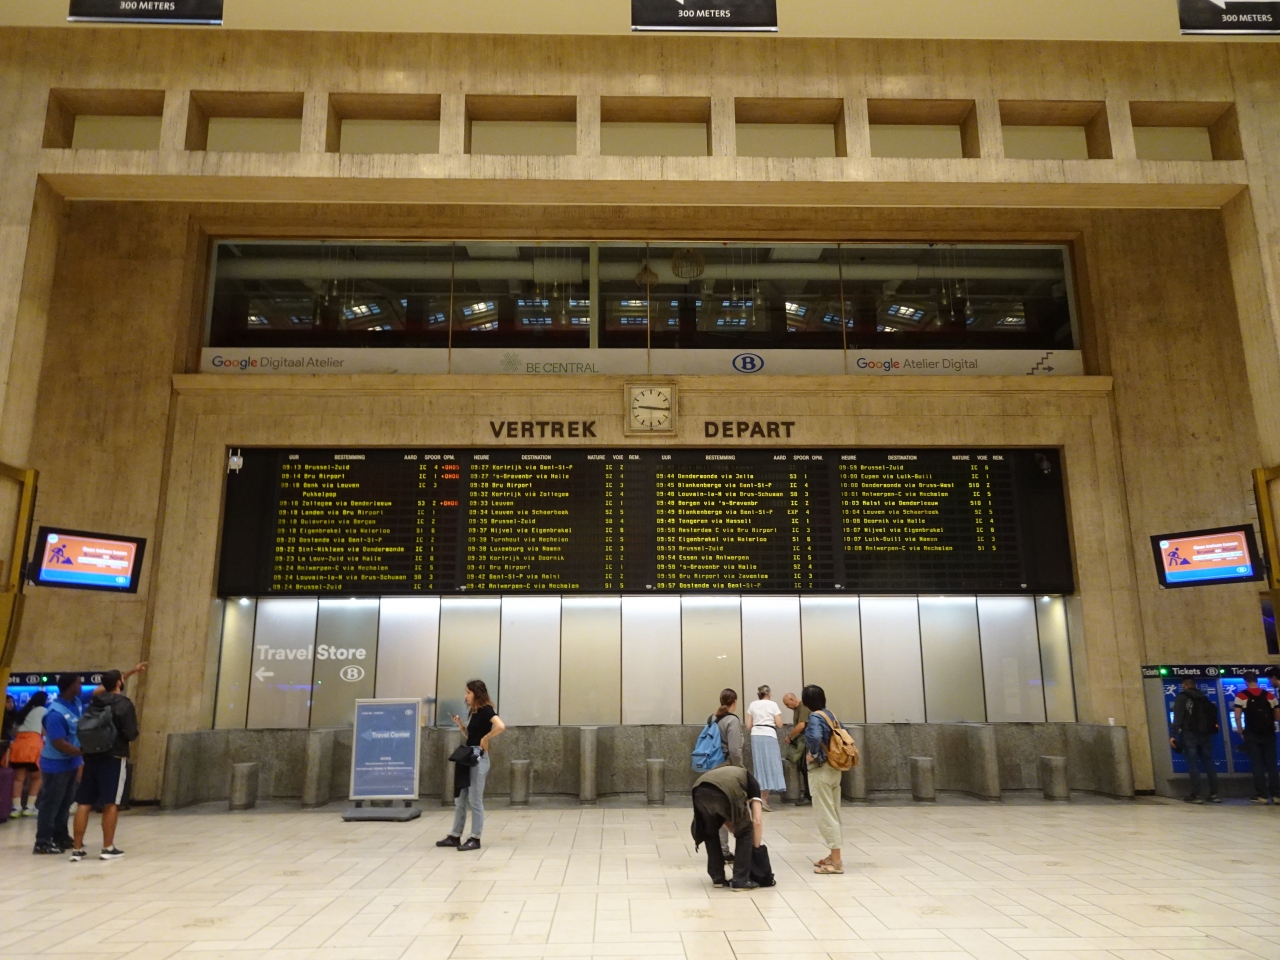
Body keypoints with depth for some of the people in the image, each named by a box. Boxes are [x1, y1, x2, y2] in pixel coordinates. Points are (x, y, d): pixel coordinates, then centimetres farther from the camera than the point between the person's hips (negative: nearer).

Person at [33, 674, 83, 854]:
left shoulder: (76, 703, -1)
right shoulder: (56, 713, -27)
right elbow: (59, 744, -26)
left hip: (71, 762, 9)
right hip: (56, 765, -9)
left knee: (64, 803, 16)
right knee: (50, 804, 0)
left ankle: (60, 837, 27)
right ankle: (43, 842, 9)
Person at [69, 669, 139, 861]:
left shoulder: (94, 702, 10)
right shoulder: (124, 704, -9)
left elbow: (86, 728, 18)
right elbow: (131, 735, -12)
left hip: (91, 756, 6)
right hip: (114, 758, -6)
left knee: (84, 803, 7)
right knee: (111, 804, 1)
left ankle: (77, 849, 9)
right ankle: (108, 848, 5)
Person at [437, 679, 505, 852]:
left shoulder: (485, 709, -13)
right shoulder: (473, 711, 13)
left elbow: (500, 726, -29)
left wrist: (486, 738, -19)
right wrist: (460, 724, 4)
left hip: (479, 759, -9)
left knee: (475, 801, -2)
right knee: (460, 800, 14)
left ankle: (475, 839, 7)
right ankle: (455, 836, 23)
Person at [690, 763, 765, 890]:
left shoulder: (724, 772, 44)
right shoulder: (751, 782, 32)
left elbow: (724, 819, 45)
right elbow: (757, 821, 20)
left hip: (700, 792, 5)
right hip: (725, 793, -5)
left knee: (709, 832, 33)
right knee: (745, 832, 22)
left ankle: (718, 878, 32)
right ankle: (741, 880, 20)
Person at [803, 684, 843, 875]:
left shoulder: (815, 717, -17)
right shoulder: (830, 714, 8)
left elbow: (815, 737, -35)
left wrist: (811, 754, -18)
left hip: (821, 770, -9)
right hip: (834, 768, 9)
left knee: (825, 815, -3)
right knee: (833, 814, 15)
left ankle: (836, 862, 0)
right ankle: (834, 856, 24)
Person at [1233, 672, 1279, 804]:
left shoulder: (1241, 696, -4)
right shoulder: (1269, 695, 4)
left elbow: (1238, 717, -9)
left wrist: (1241, 732, 3)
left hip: (1252, 735, -2)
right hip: (1269, 734, 3)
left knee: (1257, 765, 3)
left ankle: (1262, 795, 1)